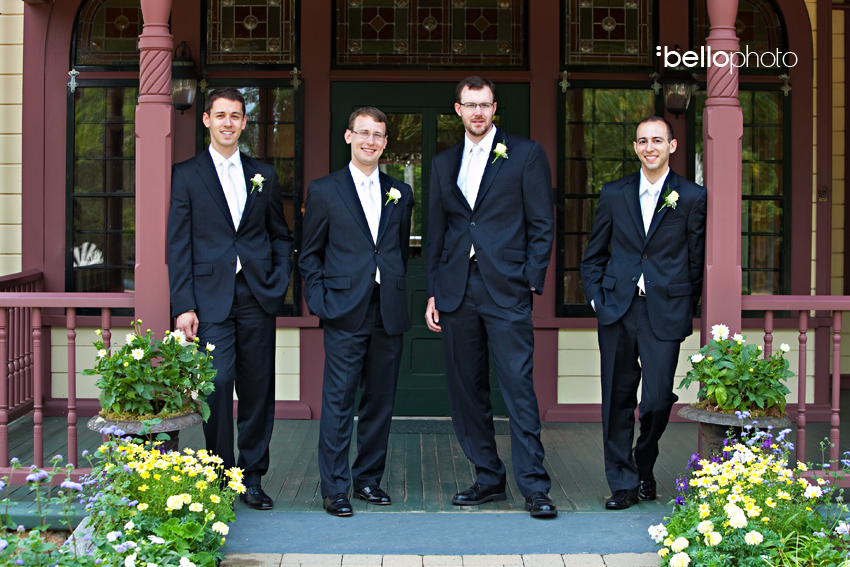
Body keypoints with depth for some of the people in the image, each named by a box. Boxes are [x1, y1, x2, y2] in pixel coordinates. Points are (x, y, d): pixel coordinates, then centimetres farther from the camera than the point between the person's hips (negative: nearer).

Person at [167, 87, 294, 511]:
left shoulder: (263, 175, 13)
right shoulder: (186, 175, 4)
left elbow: (280, 235, 18)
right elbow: (178, 245, 0)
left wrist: (280, 281, 2)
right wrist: (183, 305, -7)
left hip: (257, 297, 3)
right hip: (211, 298, -3)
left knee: (257, 389, 5)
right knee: (217, 384, -9)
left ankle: (252, 478, 16)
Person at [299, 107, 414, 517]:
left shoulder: (400, 193, 12)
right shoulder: (324, 190, 3)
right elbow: (310, 254, 5)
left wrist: (394, 288, 8)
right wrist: (320, 300, -5)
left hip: (388, 313, 4)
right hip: (346, 313, -3)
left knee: (380, 400, 8)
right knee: (338, 400, -3)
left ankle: (369, 479, 20)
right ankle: (335, 488, 4)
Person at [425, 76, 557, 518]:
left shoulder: (526, 154, 3)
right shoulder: (444, 164, 16)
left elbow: (542, 225, 1)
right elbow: (436, 232, 17)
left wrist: (531, 283, -7)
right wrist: (433, 292, 10)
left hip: (506, 290, -4)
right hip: (456, 293, 5)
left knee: (518, 387, -7)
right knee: (465, 390, 7)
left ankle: (533, 486, -2)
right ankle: (488, 478, 18)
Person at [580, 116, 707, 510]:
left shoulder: (693, 197, 2)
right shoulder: (614, 194, 9)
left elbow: (698, 261, 5)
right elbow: (593, 256, 15)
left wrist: (687, 309, 2)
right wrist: (596, 297, 5)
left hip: (664, 312, -2)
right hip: (617, 309, 2)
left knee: (657, 400, -4)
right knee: (617, 400, 4)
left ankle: (644, 468, 24)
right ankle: (623, 483, 16)